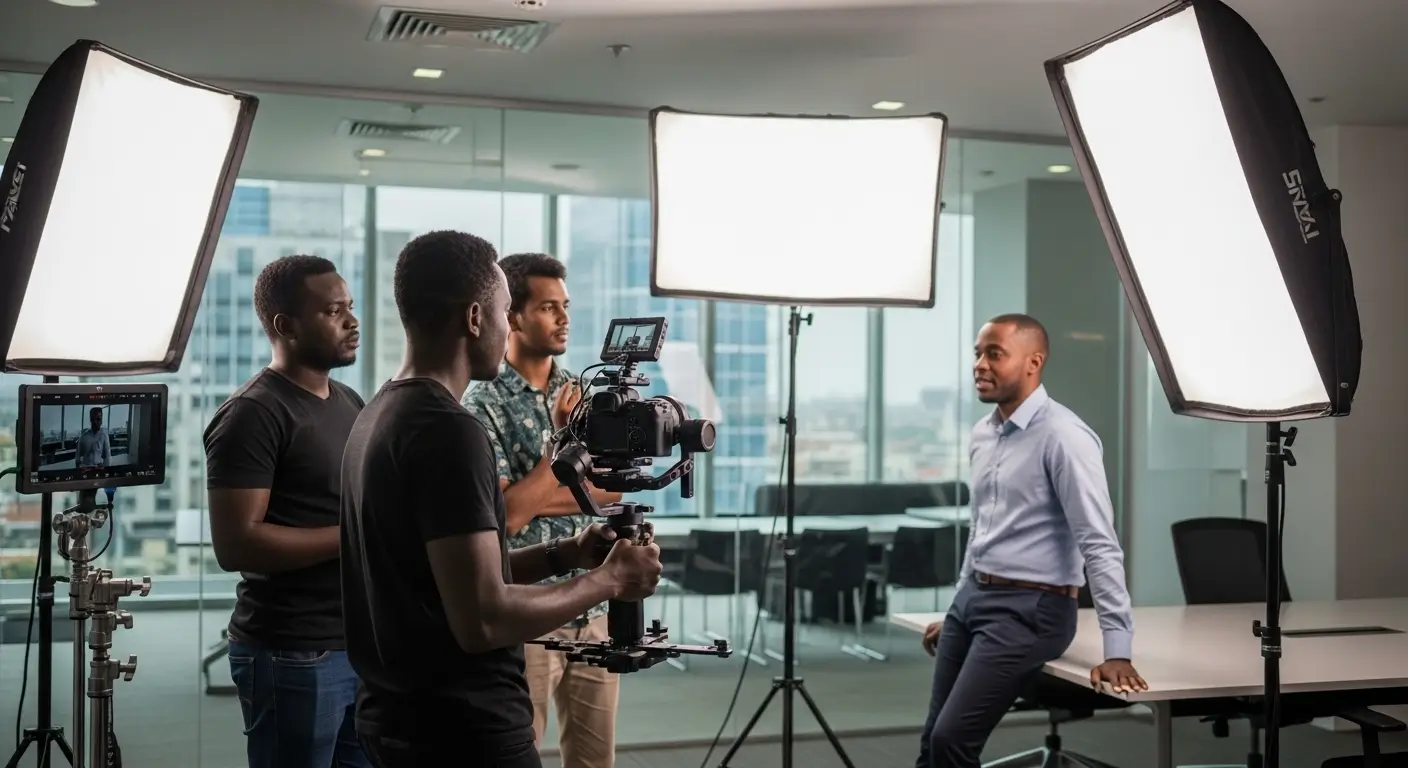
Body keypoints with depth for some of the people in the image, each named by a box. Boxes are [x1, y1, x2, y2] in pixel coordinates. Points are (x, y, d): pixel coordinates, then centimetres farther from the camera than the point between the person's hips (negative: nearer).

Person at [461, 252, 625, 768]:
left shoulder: (582, 394, 8)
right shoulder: (484, 407, -9)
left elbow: (612, 489, 0)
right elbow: (506, 514, -16)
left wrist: (539, 499, -12)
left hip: (594, 609, 5)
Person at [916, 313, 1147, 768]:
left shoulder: (1063, 437, -16)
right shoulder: (982, 434, 9)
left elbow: (1099, 546, -21)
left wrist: (1117, 650, -25)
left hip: (1029, 609, -8)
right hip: (973, 597, 8)